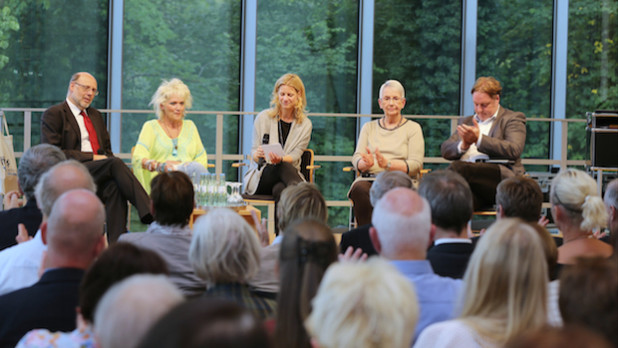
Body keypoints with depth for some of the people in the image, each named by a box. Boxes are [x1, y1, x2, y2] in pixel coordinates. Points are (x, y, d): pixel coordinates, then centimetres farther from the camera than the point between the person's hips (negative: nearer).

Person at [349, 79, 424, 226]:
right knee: (360, 190, -35)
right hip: (369, 178, 2)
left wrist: (388, 164, -17)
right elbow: (356, 159, 13)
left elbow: (415, 165, 0)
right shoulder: (369, 127, 23)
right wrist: (366, 163, -13)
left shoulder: (413, 128, 13)